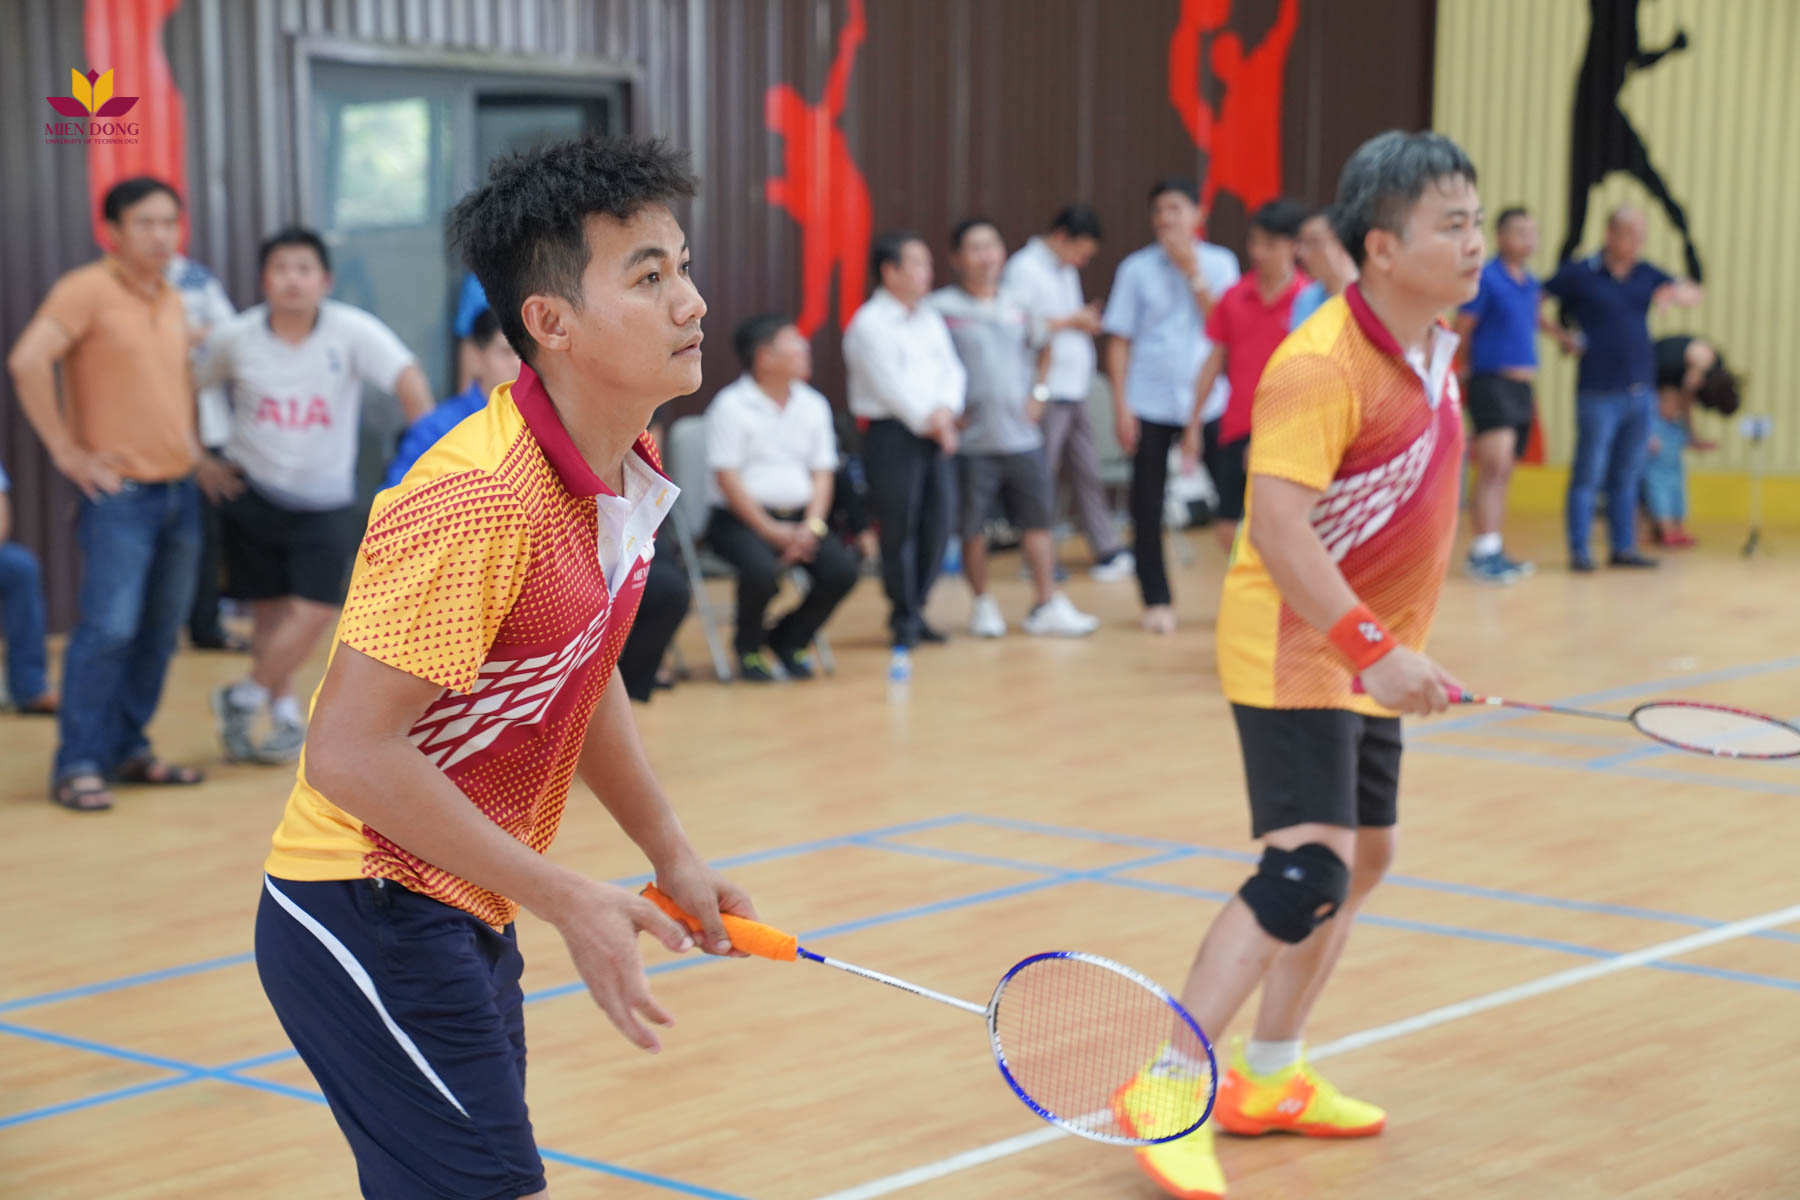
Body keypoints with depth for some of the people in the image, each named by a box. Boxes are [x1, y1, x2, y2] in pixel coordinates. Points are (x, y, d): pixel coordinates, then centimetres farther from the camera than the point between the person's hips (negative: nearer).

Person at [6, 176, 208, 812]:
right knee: (108, 628, -12)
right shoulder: (87, 290, -9)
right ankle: (78, 764, -4)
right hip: (121, 492, -7)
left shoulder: (172, 300, 14)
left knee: (160, 631, 9)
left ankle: (129, 749, 19)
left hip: (180, 490, 7)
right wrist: (67, 450, -17)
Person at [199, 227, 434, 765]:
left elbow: (407, 378, -23)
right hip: (252, 491, 1)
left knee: (316, 612, -10)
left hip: (324, 501, -1)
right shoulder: (235, 338, -7)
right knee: (269, 610, 4)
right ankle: (286, 716, 24)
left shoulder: (353, 331, -14)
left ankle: (244, 698, 11)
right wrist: (199, 459, 1)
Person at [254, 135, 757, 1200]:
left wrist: (670, 852, 13)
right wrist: (567, 899, -24)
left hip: (465, 915, 9)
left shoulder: (629, 473, 4)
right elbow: (350, 751, -27)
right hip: (369, 913, -9)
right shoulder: (478, 500, -26)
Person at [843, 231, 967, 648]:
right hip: (892, 434, -7)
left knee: (937, 525, 6)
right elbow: (890, 386, -13)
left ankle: (916, 610, 19)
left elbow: (951, 368, 10)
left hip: (933, 434, 7)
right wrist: (927, 422, -10)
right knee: (899, 528, -3)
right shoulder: (869, 324, -8)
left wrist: (945, 411, -7)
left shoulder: (929, 320, 16)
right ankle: (903, 618, 7)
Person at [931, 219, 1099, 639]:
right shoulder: (942, 308, -6)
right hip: (972, 442, -4)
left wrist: (1038, 393, 12)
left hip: (1022, 435, 4)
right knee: (973, 529, 4)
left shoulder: (1017, 308, 9)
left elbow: (1042, 349, 25)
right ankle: (982, 605, 18)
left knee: (1037, 521, 4)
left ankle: (1047, 605, 11)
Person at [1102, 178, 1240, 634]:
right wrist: (1121, 405, -4)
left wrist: (1192, 272, -11)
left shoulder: (1220, 263, 5)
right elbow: (1119, 340, 3)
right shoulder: (1137, 268, 4)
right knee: (1147, 508, 2)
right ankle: (1157, 601, 13)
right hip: (1150, 403, 0)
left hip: (1207, 402, 0)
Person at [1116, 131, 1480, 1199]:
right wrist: (1374, 647, -35)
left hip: (1367, 656, 10)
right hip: (1296, 650, -10)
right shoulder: (1322, 367, -23)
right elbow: (1276, 526, -31)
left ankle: (1270, 1079, 32)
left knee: (1365, 854, 18)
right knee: (1308, 869, -20)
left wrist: (1390, 649, 19)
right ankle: (1169, 1091, -11)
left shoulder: (1436, 350, 6)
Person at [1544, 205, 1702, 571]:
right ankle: (1579, 551, 3)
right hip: (1598, 393, -5)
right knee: (1588, 475, -2)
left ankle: (1624, 547, 17)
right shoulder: (1580, 275, -5)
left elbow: (1694, 294, 13)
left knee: (1627, 477, 10)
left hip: (1641, 390, 5)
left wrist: (1676, 293, -10)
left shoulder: (1646, 275, 9)